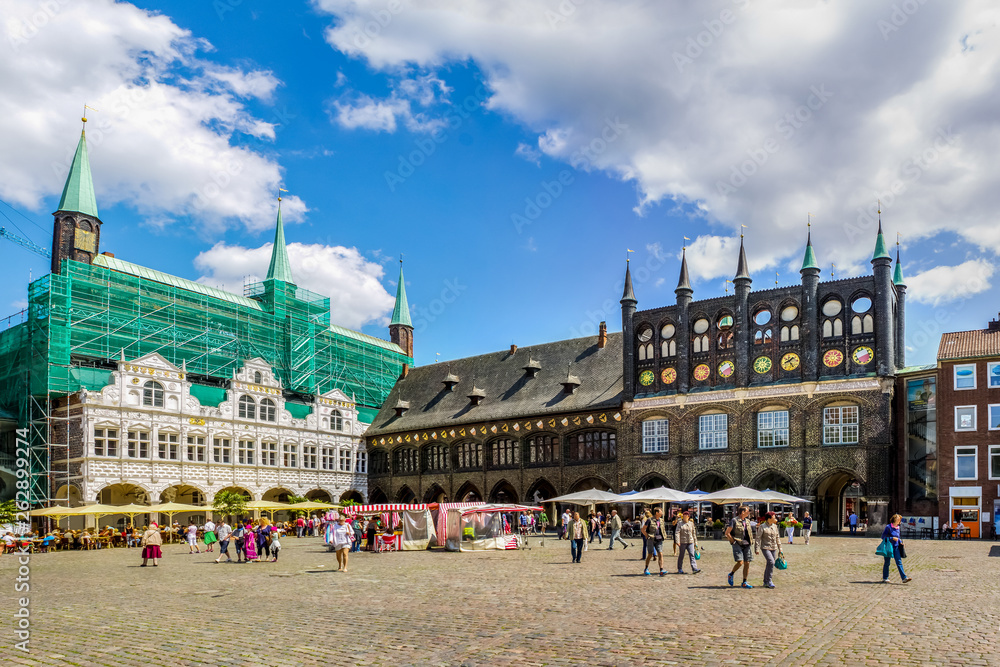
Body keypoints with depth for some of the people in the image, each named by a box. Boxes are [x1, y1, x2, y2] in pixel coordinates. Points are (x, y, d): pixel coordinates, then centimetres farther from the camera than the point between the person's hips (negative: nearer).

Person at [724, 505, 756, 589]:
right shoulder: (734, 520, -8)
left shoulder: (747, 521, 12)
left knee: (747, 563, 1)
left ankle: (744, 583, 9)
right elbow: (727, 533, -8)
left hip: (747, 545, 6)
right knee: (740, 562, -16)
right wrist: (733, 542, -9)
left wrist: (751, 542, 13)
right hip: (738, 544, -6)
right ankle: (731, 574, 11)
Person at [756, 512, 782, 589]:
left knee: (769, 565, 7)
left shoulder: (775, 526, 11)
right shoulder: (762, 527, -7)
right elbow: (758, 538, -7)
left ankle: (765, 582, 17)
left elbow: (778, 538, 18)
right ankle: (769, 581, -12)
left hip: (774, 548, 6)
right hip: (765, 548, -6)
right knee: (771, 562, -21)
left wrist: (780, 548, 16)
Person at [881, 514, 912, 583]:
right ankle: (885, 578, 16)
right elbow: (883, 536, -12)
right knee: (887, 563, 5)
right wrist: (892, 538, -19)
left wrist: (900, 541, 4)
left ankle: (904, 578, -8)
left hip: (896, 547, 5)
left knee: (899, 562, -3)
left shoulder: (898, 528, 9)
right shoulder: (888, 527, -11)